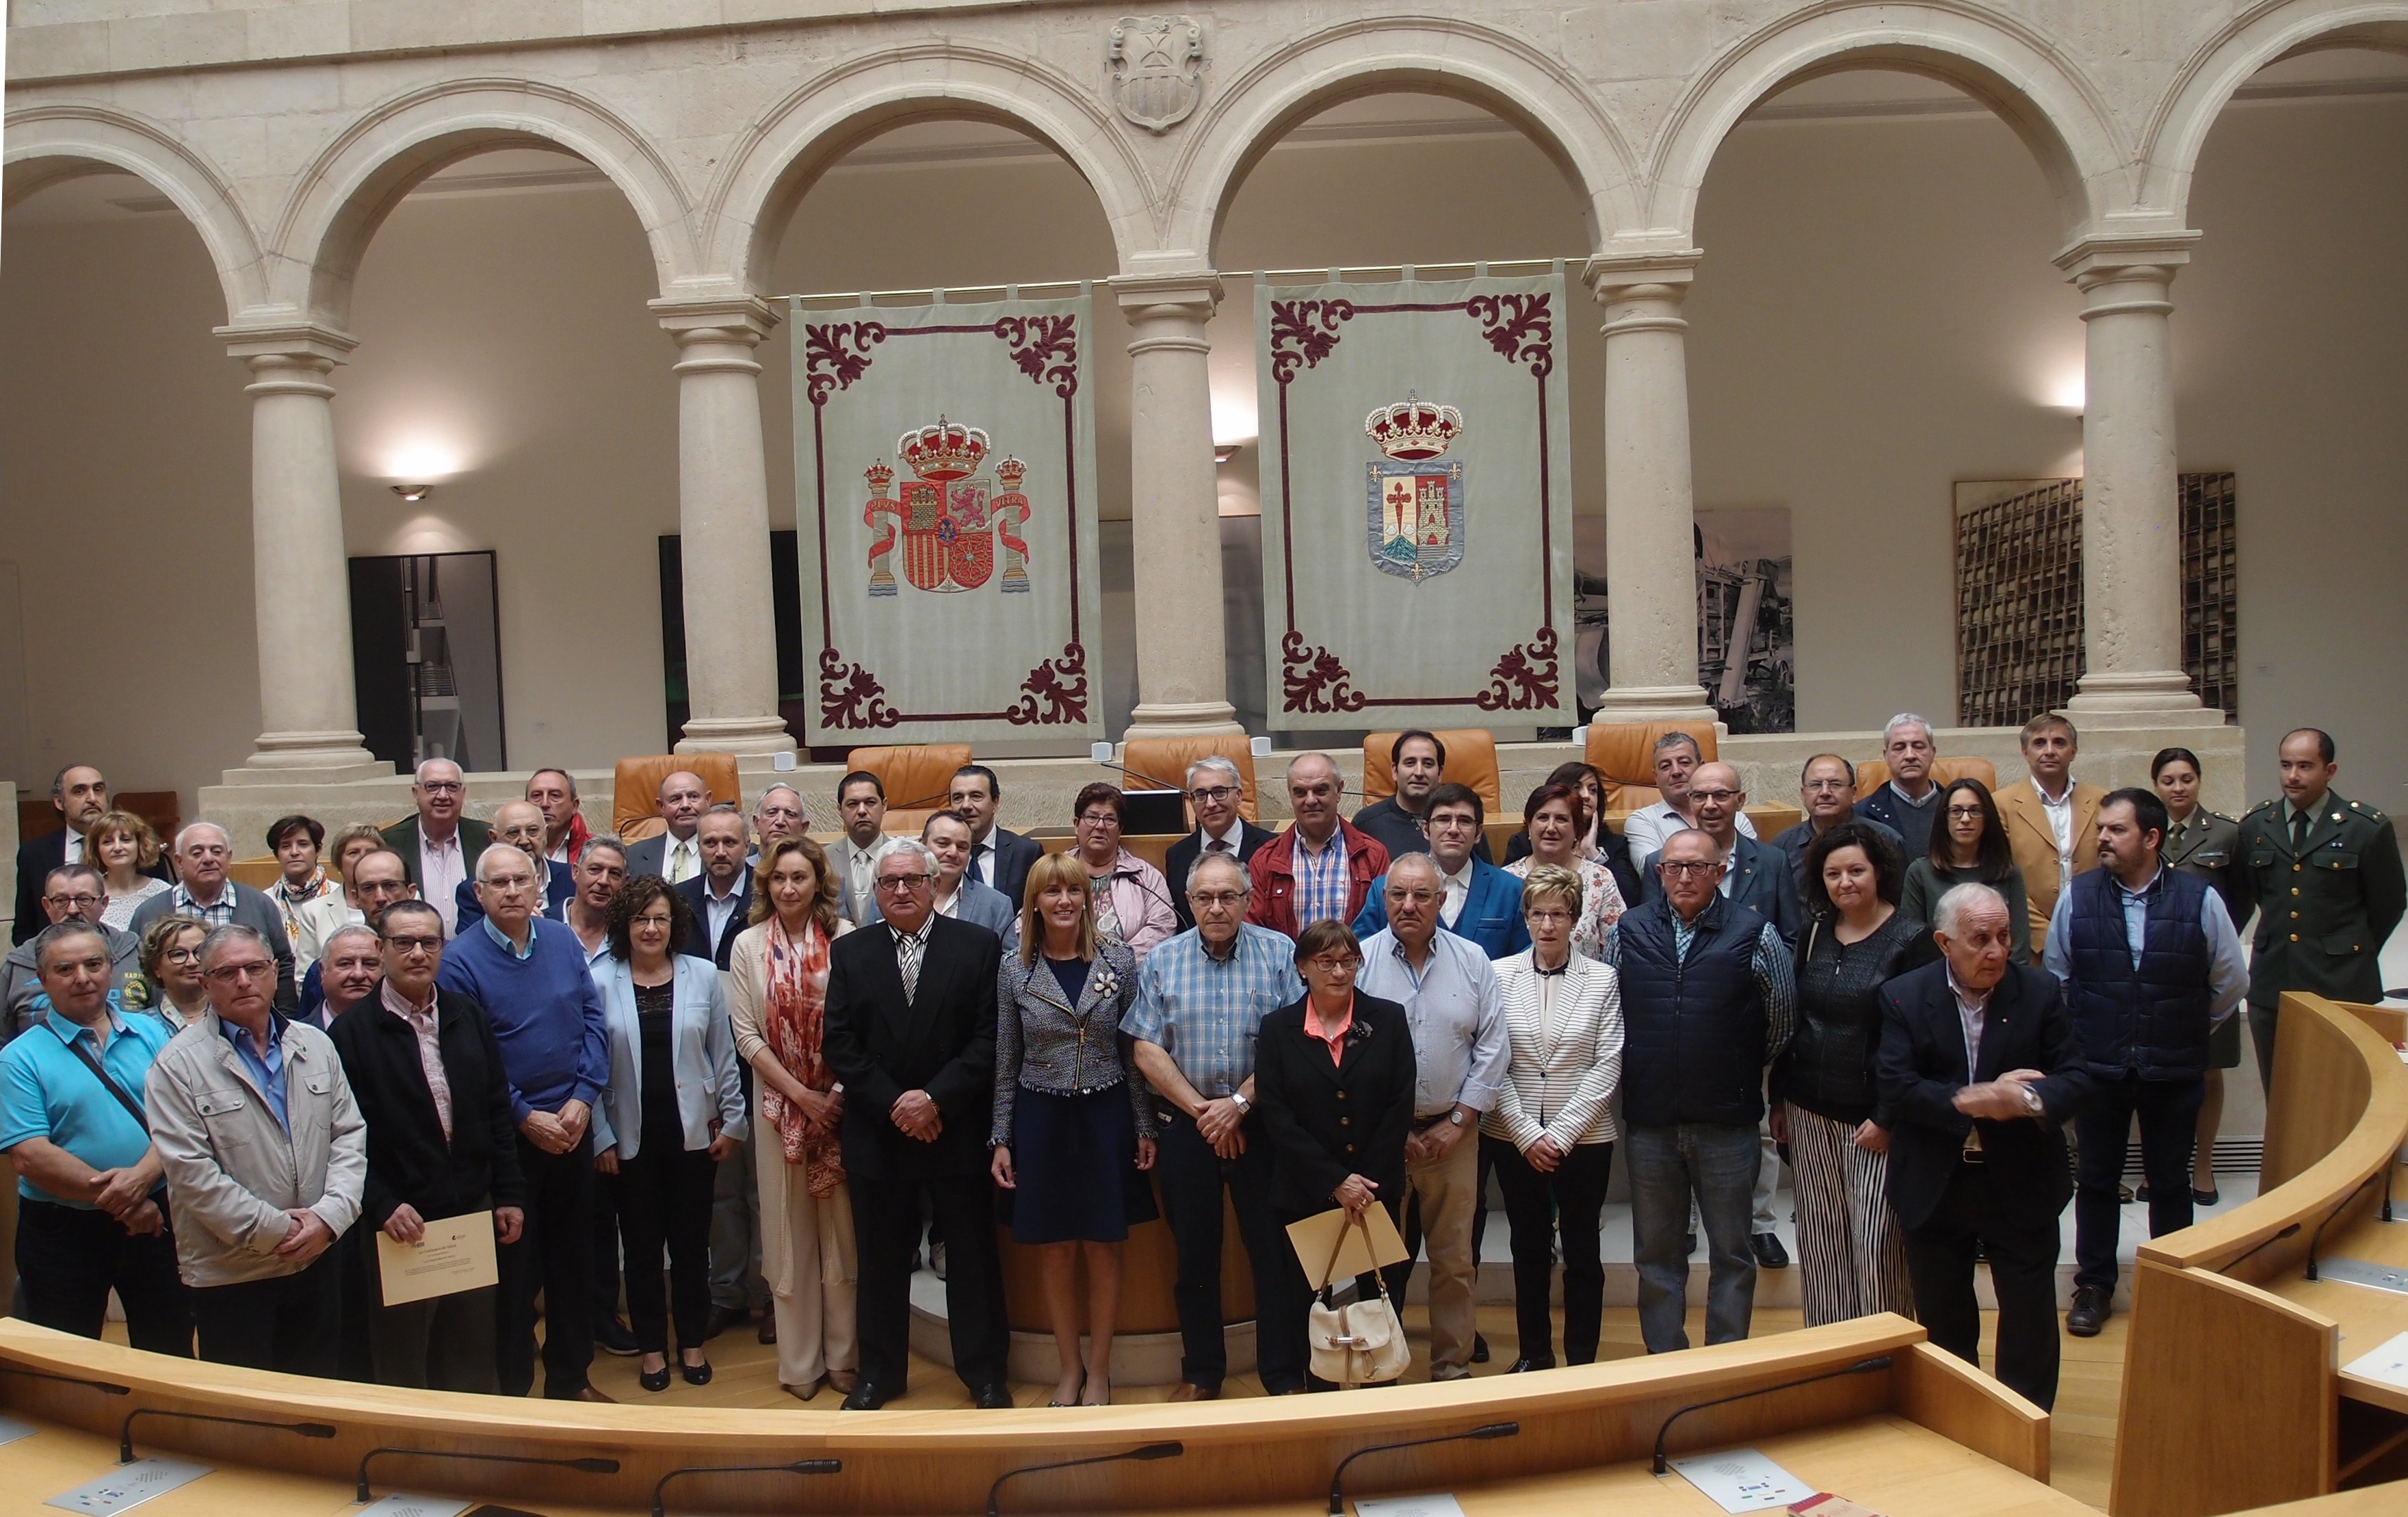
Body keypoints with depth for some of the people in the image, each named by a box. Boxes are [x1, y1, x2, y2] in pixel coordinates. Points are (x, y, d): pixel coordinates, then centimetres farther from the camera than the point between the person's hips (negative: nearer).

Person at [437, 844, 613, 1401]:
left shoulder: (564, 943, 2)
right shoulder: (461, 959, -10)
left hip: (572, 1124, 4)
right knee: (514, 1266, 5)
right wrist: (526, 1117, -13)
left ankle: (571, 1378, 27)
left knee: (573, 1256, 13)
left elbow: (595, 1023, 3)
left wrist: (583, 1098, -8)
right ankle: (512, 1389, 20)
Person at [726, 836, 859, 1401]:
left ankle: (844, 1356, 17)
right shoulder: (748, 946, 2)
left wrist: (838, 1093, -12)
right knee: (789, 1232, 8)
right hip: (778, 1101, 2)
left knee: (842, 1227, 5)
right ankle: (800, 1362, 18)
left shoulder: (844, 938, -5)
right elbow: (746, 1034, -1)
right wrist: (800, 1094, -8)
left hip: (839, 1100, -1)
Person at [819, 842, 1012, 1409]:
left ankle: (985, 1372, 20)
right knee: (881, 1260, 11)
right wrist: (893, 1103, -11)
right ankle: (879, 1372, 26)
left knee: (973, 1256, 7)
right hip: (877, 1134, 2)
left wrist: (936, 1099, -14)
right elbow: (838, 1042, -1)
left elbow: (989, 1038, -6)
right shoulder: (849, 953, 5)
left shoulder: (978, 946, -1)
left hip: (958, 1131, -2)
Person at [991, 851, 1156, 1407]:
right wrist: (1001, 1139, 2)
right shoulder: (1014, 969, 0)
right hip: (1040, 1120, 1)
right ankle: (1070, 1368, 24)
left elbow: (1136, 1050, 2)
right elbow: (1006, 1063, 4)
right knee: (1055, 1251, 8)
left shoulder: (1119, 960, -2)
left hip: (1105, 1118, 0)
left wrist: (1144, 1128, 0)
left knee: (1102, 1247, 6)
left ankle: (1099, 1371, 20)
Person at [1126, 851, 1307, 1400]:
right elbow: (1146, 1049, -2)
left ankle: (1284, 1375, 16)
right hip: (1185, 1126, 2)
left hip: (1261, 1123, -1)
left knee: (1275, 1251, 3)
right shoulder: (1162, 960, 3)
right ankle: (1201, 1372, 25)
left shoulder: (1280, 954, -2)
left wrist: (1239, 1102, -15)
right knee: (1194, 1255, 11)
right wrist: (1202, 1110, -10)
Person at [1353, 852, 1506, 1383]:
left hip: (1453, 1134, 2)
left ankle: (1453, 1368, 22)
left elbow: (1492, 1046, 2)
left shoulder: (1472, 960, 2)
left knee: (1455, 1260, 8)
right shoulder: (1359, 960, -5)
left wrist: (1459, 1121, -4)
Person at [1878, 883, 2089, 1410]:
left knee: (2030, 1318, 8)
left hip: (2021, 1186, 0)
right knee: (1942, 1319, 14)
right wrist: (1970, 1100, -25)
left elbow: (2075, 1079, -7)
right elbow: (1895, 1087, -14)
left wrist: (2029, 1099, -28)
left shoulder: (2041, 991, -4)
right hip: (1935, 1188, 0)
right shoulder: (1903, 996, -7)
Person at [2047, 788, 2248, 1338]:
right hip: (2097, 1067, 1)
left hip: (2175, 1070, 0)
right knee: (2096, 1178, 9)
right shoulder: (2077, 897, -5)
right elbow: (2056, 976, 9)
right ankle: (2094, 1286, 22)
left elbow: (2231, 982, 5)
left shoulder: (2200, 899, -8)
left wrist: (2189, 1031, 11)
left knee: (2171, 1182, 12)